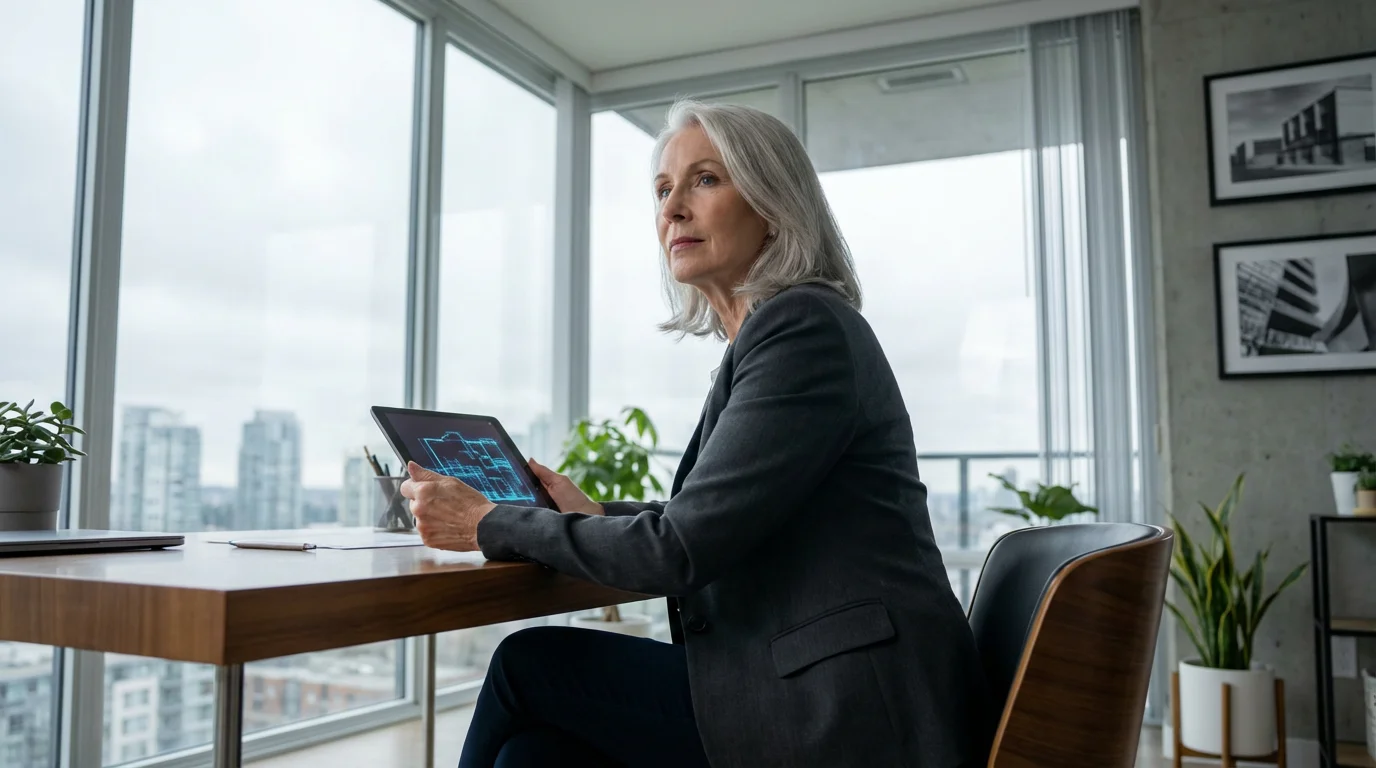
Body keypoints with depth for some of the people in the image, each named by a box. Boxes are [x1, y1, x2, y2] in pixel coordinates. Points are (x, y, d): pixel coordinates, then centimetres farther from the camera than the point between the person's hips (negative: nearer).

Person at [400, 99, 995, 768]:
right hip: (811, 685, 8)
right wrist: (596, 514, 13)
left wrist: (490, 525, -8)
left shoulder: (802, 325, -16)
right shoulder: (761, 337, 14)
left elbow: (681, 549, -19)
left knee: (527, 665, -4)